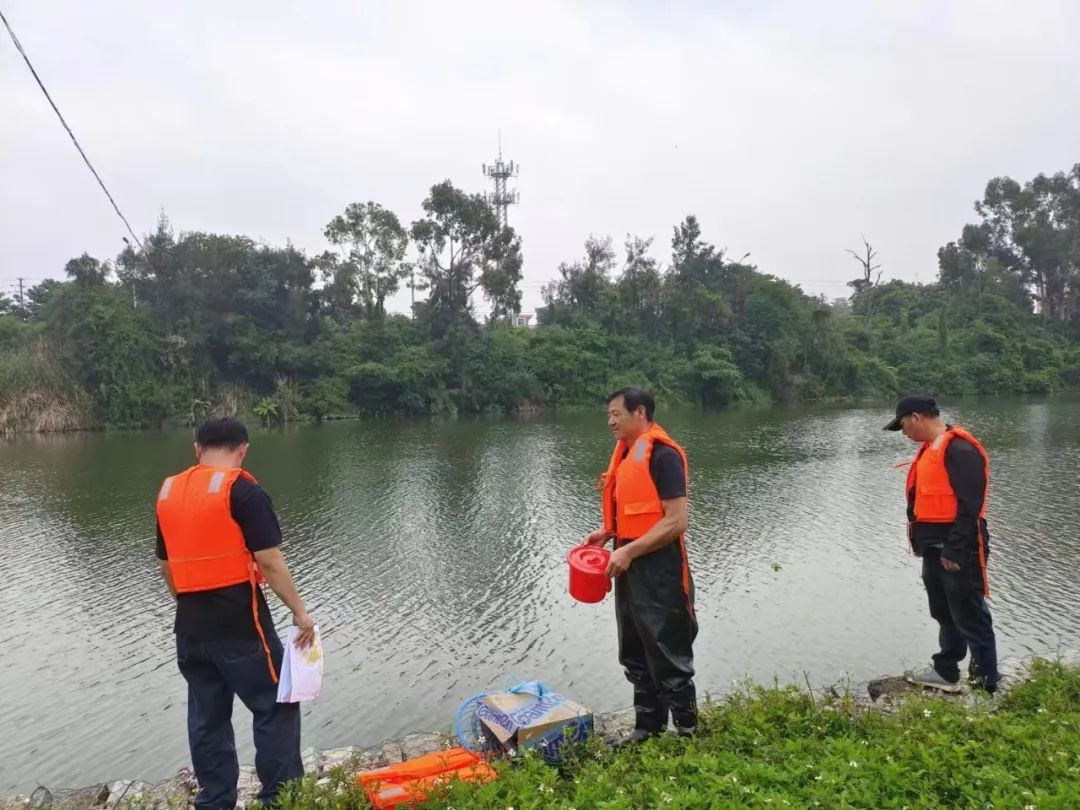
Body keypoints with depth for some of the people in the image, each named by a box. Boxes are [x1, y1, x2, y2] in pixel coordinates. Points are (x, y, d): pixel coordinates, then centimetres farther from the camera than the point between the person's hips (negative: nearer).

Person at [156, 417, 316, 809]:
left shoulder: (168, 493, 9)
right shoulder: (242, 491, -12)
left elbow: (167, 566, 16)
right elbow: (269, 561, -15)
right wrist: (300, 611, -7)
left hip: (190, 629, 7)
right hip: (240, 625, -7)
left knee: (206, 718, 16)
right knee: (276, 707, 6)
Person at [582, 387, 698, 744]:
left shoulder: (662, 454, -16)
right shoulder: (626, 454, 12)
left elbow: (675, 521, -21)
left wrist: (629, 550, -22)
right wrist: (608, 533, 6)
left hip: (659, 572, -9)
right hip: (631, 568, 9)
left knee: (668, 658, 3)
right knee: (636, 656, 18)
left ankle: (688, 733, 19)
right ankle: (648, 727, 32)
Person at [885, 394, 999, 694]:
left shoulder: (960, 450, -19)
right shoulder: (929, 449, 12)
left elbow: (970, 505, -23)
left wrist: (954, 550, -20)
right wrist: (920, 540, 14)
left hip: (958, 553, -10)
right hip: (934, 550, 10)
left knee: (970, 619, 1)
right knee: (944, 614, 19)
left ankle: (987, 684, 13)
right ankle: (945, 672, 31)